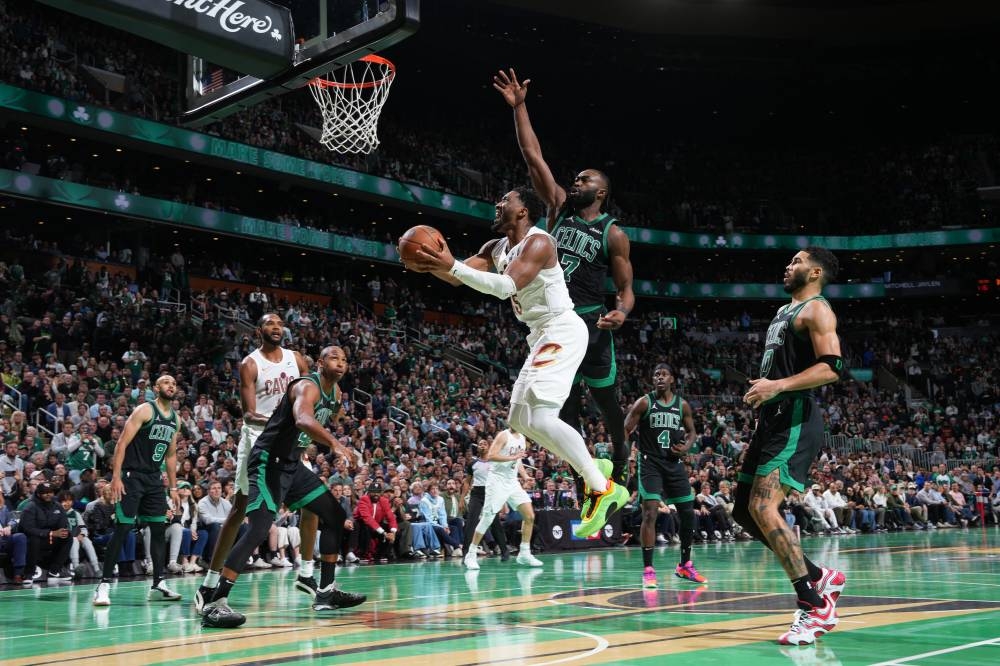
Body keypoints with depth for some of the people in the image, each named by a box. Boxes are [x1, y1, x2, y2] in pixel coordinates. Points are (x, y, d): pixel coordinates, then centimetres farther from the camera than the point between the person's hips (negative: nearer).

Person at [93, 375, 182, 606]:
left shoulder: (176, 419, 11)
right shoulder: (144, 410, -10)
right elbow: (122, 444, -14)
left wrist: (173, 487, 16)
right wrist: (116, 477, -22)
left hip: (154, 478, 7)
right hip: (132, 476, -7)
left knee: (159, 529, 5)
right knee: (123, 529, -10)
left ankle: (158, 585, 10)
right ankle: (104, 585, -4)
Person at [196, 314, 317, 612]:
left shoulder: (296, 359, 7)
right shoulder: (250, 364, -7)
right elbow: (250, 412, -14)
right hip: (258, 436, -5)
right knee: (239, 510, -7)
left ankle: (305, 573, 15)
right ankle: (209, 583, -2)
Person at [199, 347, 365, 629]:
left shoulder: (336, 392, 9)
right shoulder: (307, 386, -20)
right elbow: (303, 420, -43)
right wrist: (333, 443, -56)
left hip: (292, 464, 10)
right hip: (268, 462, -10)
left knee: (336, 516, 11)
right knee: (259, 529, -23)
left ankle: (326, 592, 19)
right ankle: (214, 603, -24)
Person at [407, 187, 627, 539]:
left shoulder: (538, 242, -15)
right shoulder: (496, 248, 14)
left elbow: (508, 286, -29)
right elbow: (458, 276, 9)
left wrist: (453, 265, -34)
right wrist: (431, 265, -12)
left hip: (562, 331, -10)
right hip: (543, 335, 10)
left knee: (541, 417, -21)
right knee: (521, 419, 12)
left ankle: (604, 489, -15)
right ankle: (591, 471, 19)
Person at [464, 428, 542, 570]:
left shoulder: (522, 438, 12)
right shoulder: (503, 435, -11)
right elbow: (490, 456, -22)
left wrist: (525, 476, 10)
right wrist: (512, 457, -24)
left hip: (513, 482, 7)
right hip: (497, 481, -7)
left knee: (529, 516, -1)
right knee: (487, 519, -6)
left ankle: (524, 554, 8)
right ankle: (471, 555, 4)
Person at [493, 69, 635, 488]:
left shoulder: (612, 234, -1)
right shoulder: (559, 209, 9)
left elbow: (625, 288, 0)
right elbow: (533, 157, 5)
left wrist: (622, 312, -23)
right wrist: (518, 107, 0)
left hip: (590, 321, -4)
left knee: (606, 397, 5)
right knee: (565, 406, 6)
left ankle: (620, 454, 31)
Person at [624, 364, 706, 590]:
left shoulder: (682, 405, 5)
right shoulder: (644, 403, -5)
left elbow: (692, 431, 17)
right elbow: (625, 431, -6)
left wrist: (687, 446, -5)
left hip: (674, 464, 4)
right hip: (651, 464, -4)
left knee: (688, 514, 7)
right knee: (650, 513, -16)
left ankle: (685, 565, 25)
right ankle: (648, 569, -9)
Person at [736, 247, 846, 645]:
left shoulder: (816, 310, -5)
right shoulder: (784, 312, 24)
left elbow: (832, 367, -18)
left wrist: (777, 386, -24)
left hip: (796, 419, -10)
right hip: (773, 420, 10)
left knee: (763, 507, -22)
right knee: (744, 511, 8)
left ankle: (815, 607, -17)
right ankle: (821, 577, 16)